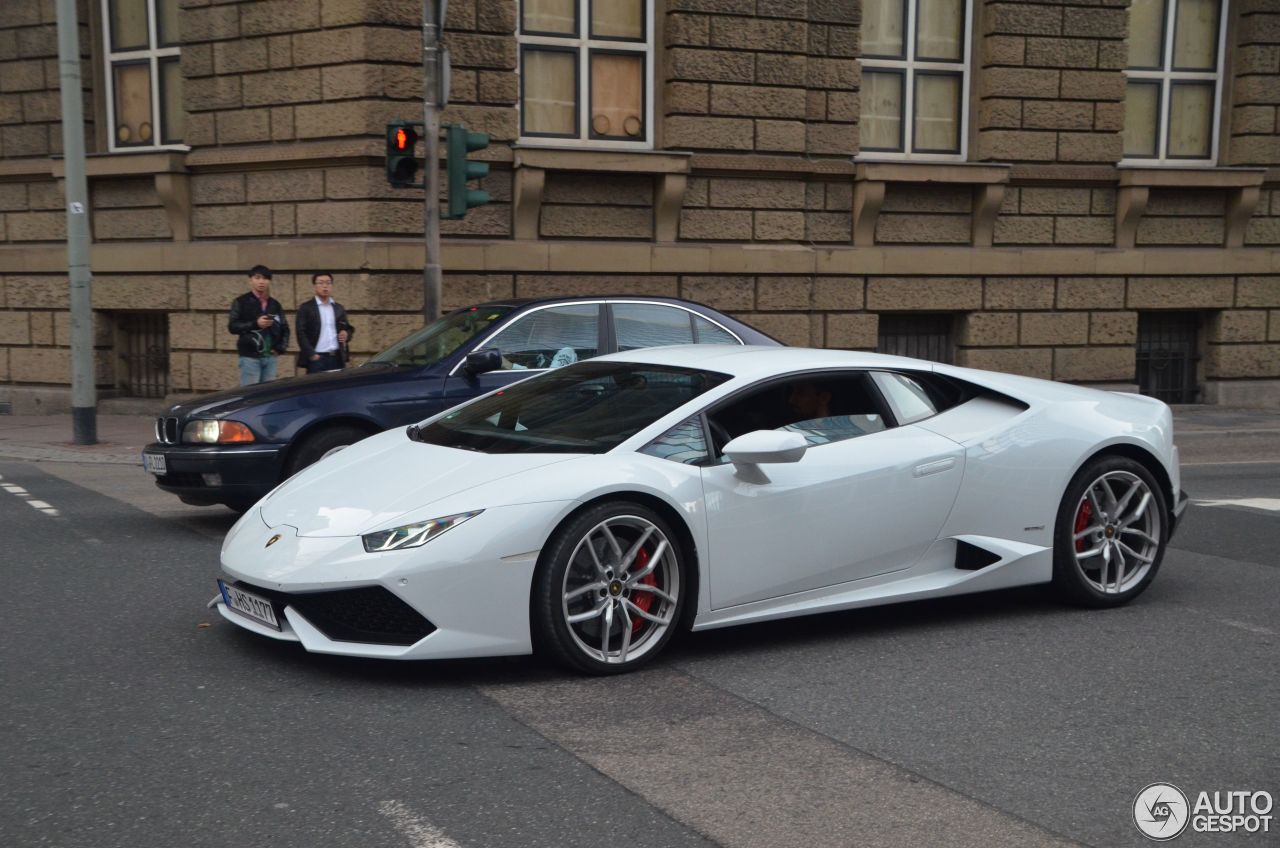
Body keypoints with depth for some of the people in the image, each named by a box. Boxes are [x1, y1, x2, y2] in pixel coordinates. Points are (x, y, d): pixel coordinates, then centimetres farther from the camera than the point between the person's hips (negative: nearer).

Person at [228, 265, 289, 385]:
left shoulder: (275, 304, 14)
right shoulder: (241, 302, 1)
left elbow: (284, 328, 21)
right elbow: (232, 327, -6)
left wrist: (281, 347, 6)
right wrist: (255, 324, -18)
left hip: (270, 357, 5)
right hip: (250, 357, -4)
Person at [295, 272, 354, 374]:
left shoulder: (339, 308, 16)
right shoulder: (306, 308, 1)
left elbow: (348, 328, 22)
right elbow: (301, 333, -5)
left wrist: (346, 334, -2)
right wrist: (311, 354, -14)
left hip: (337, 358, 4)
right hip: (317, 359, -4)